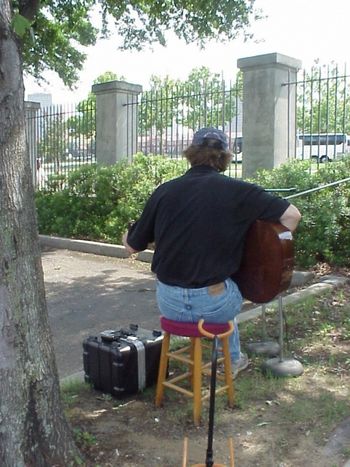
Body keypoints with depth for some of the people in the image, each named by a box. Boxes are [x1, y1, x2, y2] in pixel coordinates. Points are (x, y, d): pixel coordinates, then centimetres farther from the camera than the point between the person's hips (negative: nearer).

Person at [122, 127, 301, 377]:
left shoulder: (164, 191, -2)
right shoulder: (238, 191, -9)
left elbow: (132, 246, 6)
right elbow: (293, 215, -7)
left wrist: (127, 234, 30)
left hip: (169, 304, 3)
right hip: (213, 304, -3)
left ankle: (234, 359, 52)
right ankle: (232, 359, 50)